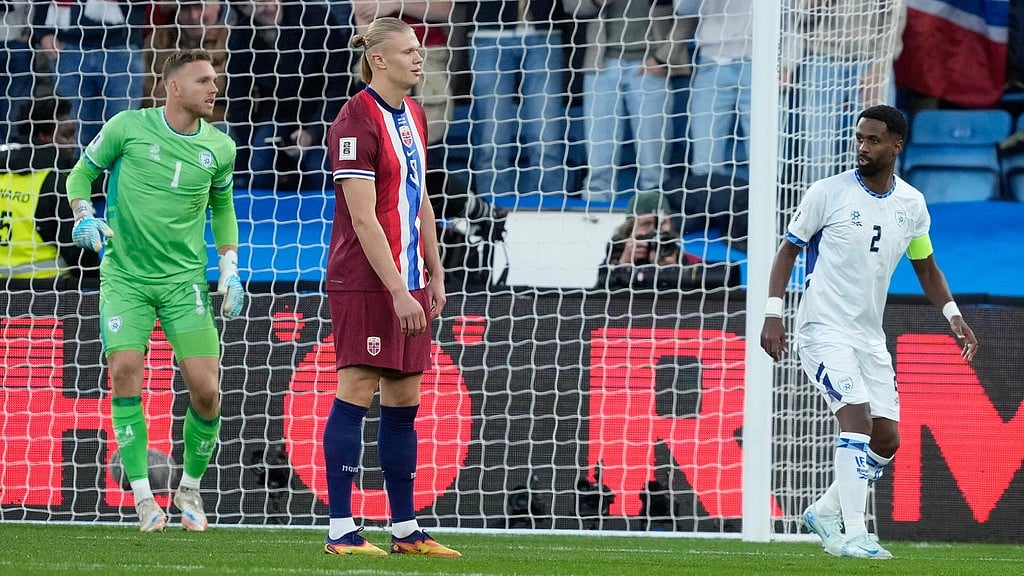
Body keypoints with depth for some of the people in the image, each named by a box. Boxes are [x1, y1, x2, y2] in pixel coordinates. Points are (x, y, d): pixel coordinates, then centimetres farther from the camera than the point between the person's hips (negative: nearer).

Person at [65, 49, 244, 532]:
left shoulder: (219, 147, 3)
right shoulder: (128, 127, -5)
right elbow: (82, 173, 8)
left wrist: (229, 270, 10)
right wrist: (85, 217, -11)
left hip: (185, 281, 2)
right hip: (124, 277, -2)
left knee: (206, 390, -8)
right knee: (125, 373, -18)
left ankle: (190, 488, 16)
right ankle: (143, 497, -8)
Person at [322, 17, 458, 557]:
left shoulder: (413, 115, 13)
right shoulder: (356, 121, -14)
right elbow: (363, 218, -18)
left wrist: (433, 273, 18)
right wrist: (397, 291, -21)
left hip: (407, 282, 8)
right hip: (364, 283, -8)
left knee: (404, 400, 9)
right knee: (356, 394, -7)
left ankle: (406, 529, 13)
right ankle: (340, 530, -5)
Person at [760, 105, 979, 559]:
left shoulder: (912, 205, 4)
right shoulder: (829, 193, -9)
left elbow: (925, 266, 18)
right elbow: (788, 250, -2)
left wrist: (953, 315, 5)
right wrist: (772, 314, -11)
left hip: (870, 336, 6)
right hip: (823, 330, -6)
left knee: (886, 440, 1)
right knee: (858, 417, -22)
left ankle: (825, 512, 22)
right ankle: (853, 535, -22)